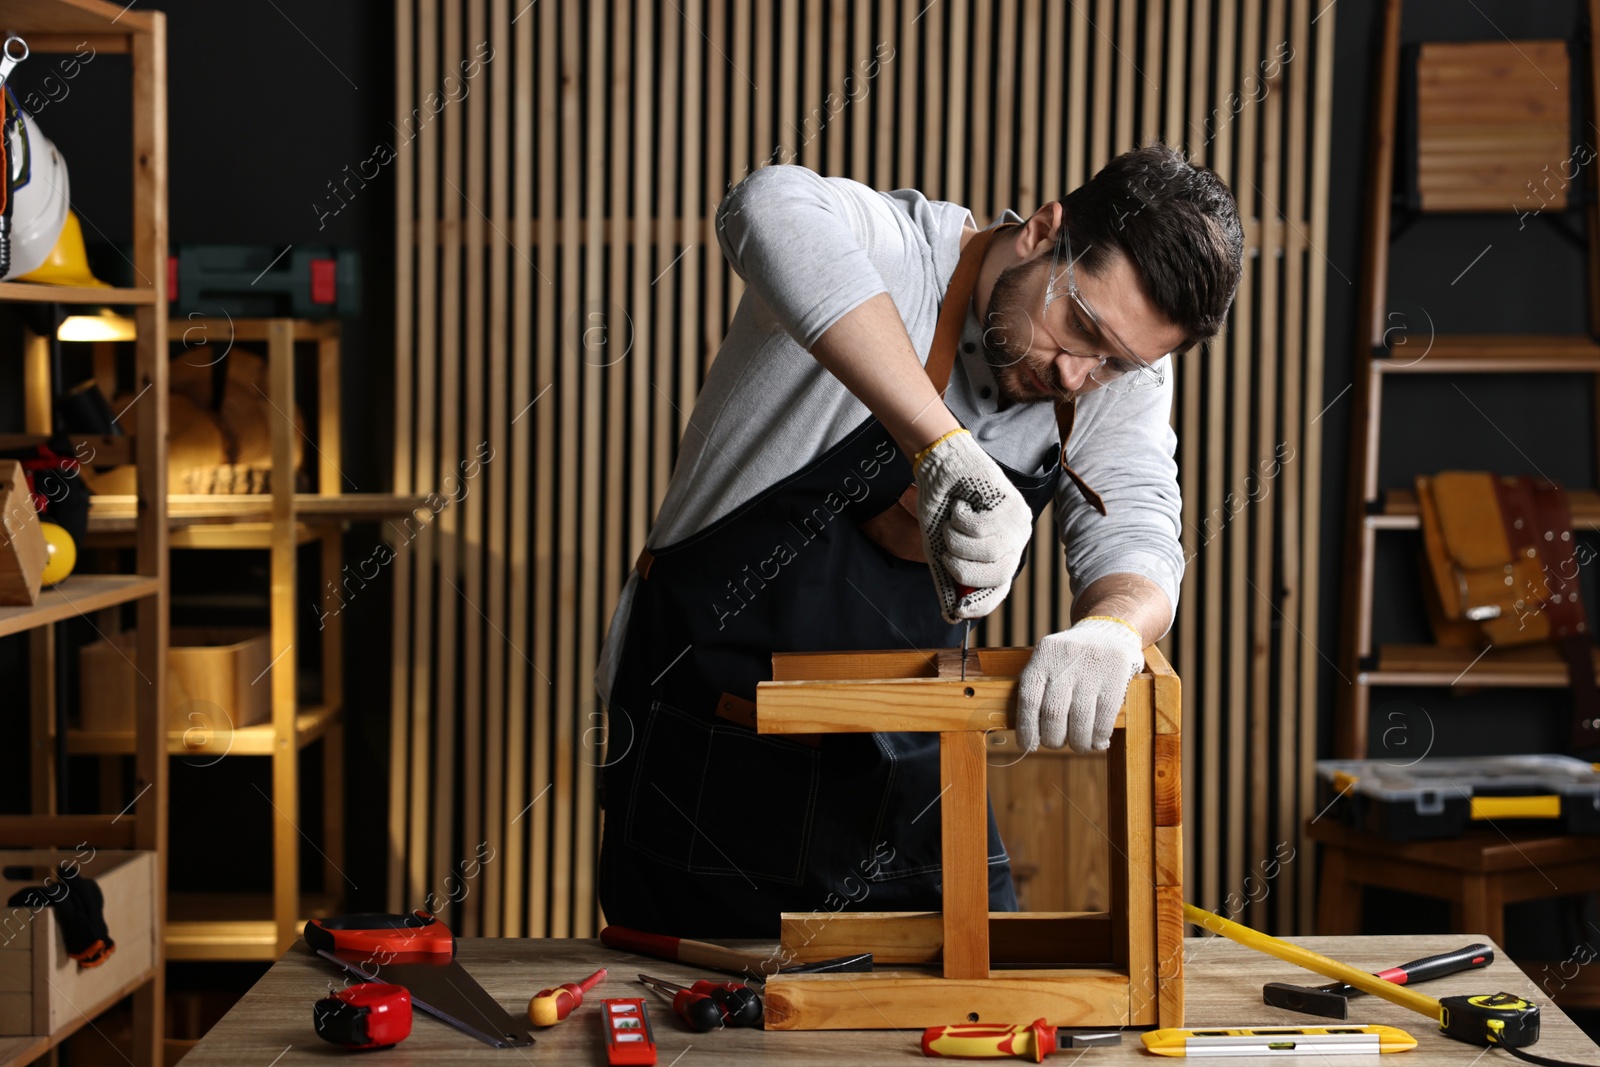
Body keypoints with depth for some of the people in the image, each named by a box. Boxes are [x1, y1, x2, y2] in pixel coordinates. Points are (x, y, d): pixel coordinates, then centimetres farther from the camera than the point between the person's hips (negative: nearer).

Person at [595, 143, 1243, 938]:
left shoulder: (1123, 385, -3)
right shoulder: (885, 248, -21)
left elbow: (1134, 543, -16)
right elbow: (769, 210, -44)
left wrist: (1110, 631, -41)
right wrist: (946, 450, -52)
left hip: (908, 758, 5)